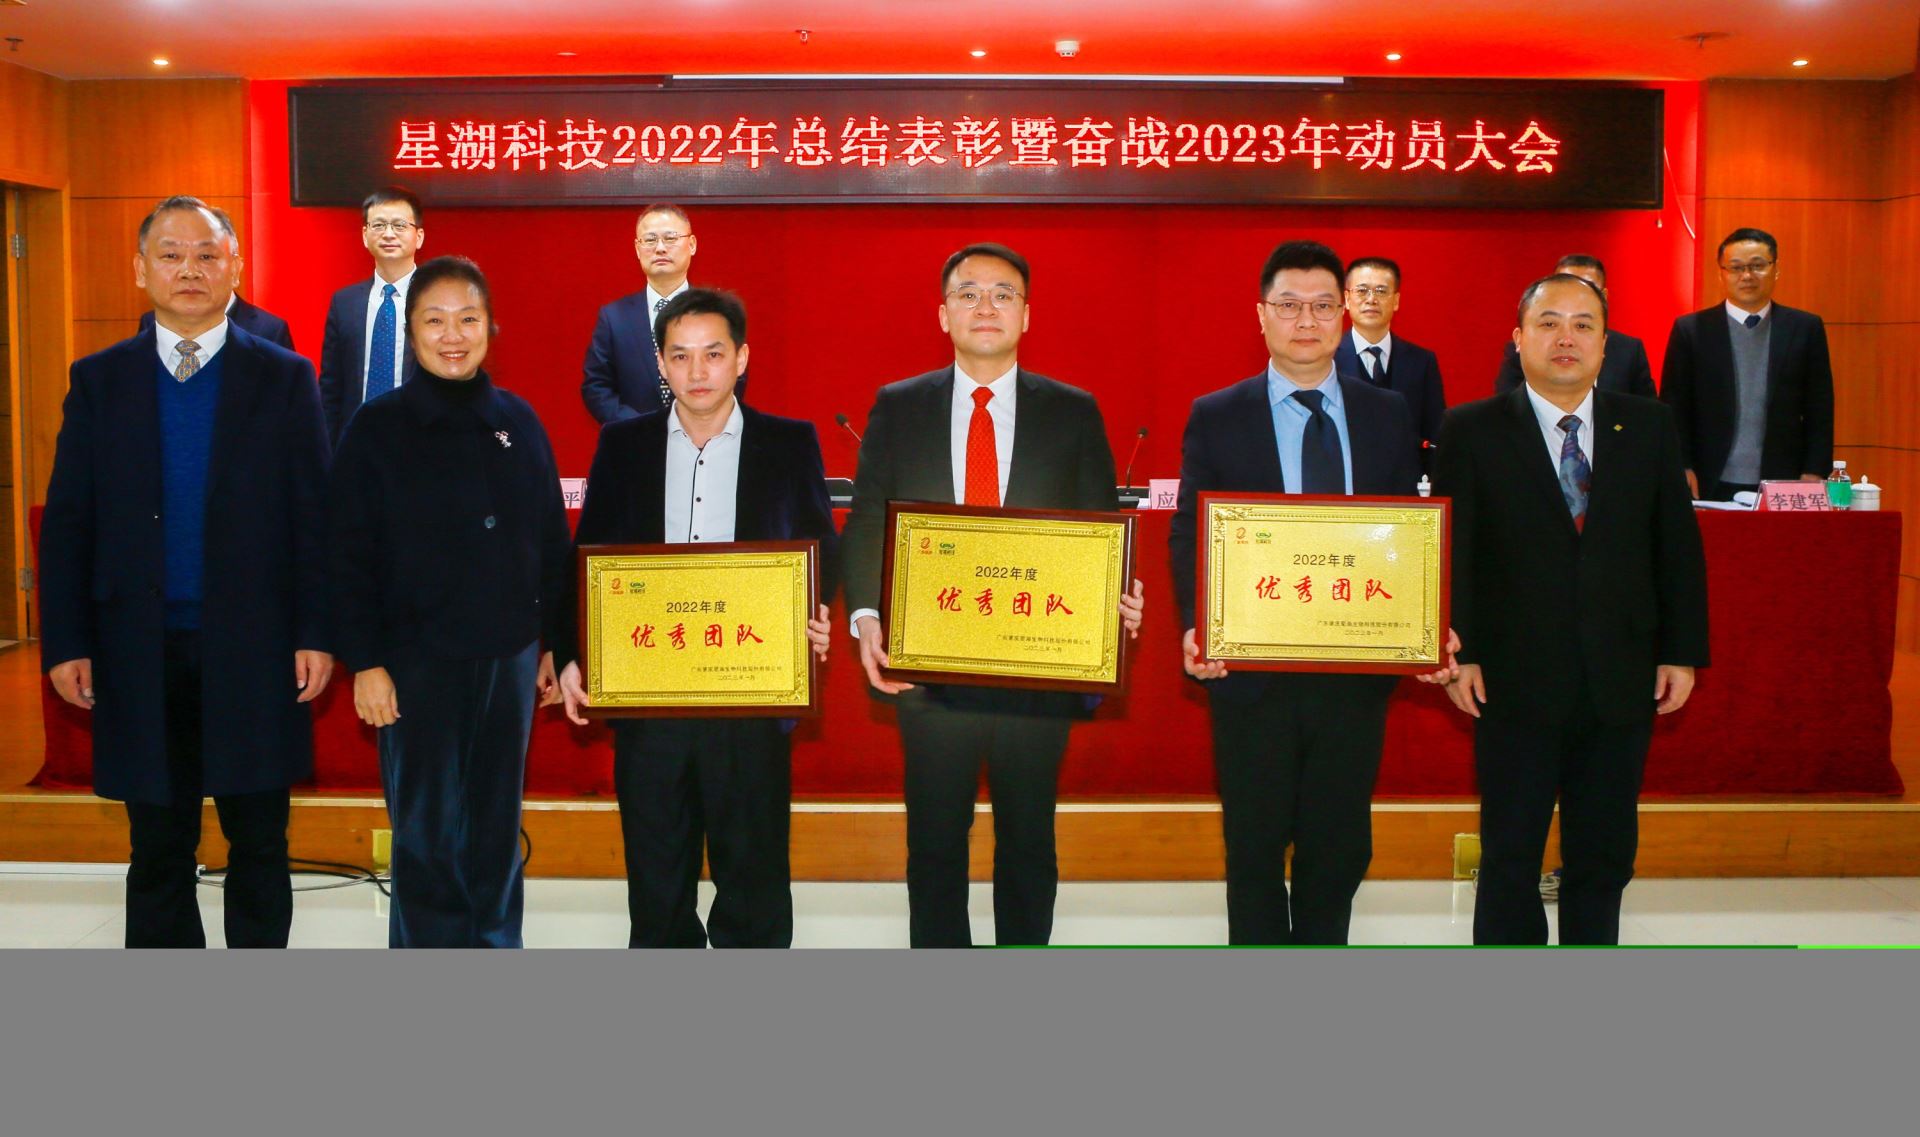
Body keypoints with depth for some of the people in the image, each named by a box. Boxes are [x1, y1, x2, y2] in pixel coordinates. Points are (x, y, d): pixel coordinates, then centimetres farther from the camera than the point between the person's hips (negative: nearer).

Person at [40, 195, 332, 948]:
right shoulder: (98, 379, 6)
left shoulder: (284, 377, 2)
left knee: (259, 844, 9)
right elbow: (67, 522, 4)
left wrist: (315, 634, -7)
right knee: (159, 851, 10)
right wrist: (66, 643, -2)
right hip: (140, 654, 1)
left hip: (252, 652, -1)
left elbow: (312, 515, -1)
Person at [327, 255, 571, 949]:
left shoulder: (518, 421, 5)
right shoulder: (378, 429, -4)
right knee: (428, 835, 5)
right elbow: (350, 557, -6)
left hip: (509, 657, 3)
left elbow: (552, 541, 9)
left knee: (497, 829, 12)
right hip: (417, 660, -3)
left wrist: (554, 642, 9)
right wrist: (366, 662, -10)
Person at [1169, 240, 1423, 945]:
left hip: (1356, 671, 2)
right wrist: (1195, 627, -17)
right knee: (1255, 846, 9)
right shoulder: (1215, 418, 1)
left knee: (1339, 847, 13)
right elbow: (1188, 535, -1)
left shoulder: (1388, 416, 7)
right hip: (1252, 672, -2)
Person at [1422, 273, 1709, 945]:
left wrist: (1682, 652, 4)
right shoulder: (1471, 431, -2)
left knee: (1605, 856, 12)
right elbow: (1449, 549, -4)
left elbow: (1678, 544, 8)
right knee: (1510, 858, 6)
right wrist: (1458, 653, -12)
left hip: (1622, 685, 3)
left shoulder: (1649, 426, 7)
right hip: (1514, 686, -3)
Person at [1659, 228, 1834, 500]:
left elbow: (1819, 411, 8)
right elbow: (1675, 411, 4)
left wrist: (1814, 474, -2)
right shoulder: (1690, 330, 4)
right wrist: (1682, 469, -7)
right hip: (1711, 488, -1)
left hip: (1784, 489, 1)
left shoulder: (1806, 329, 8)